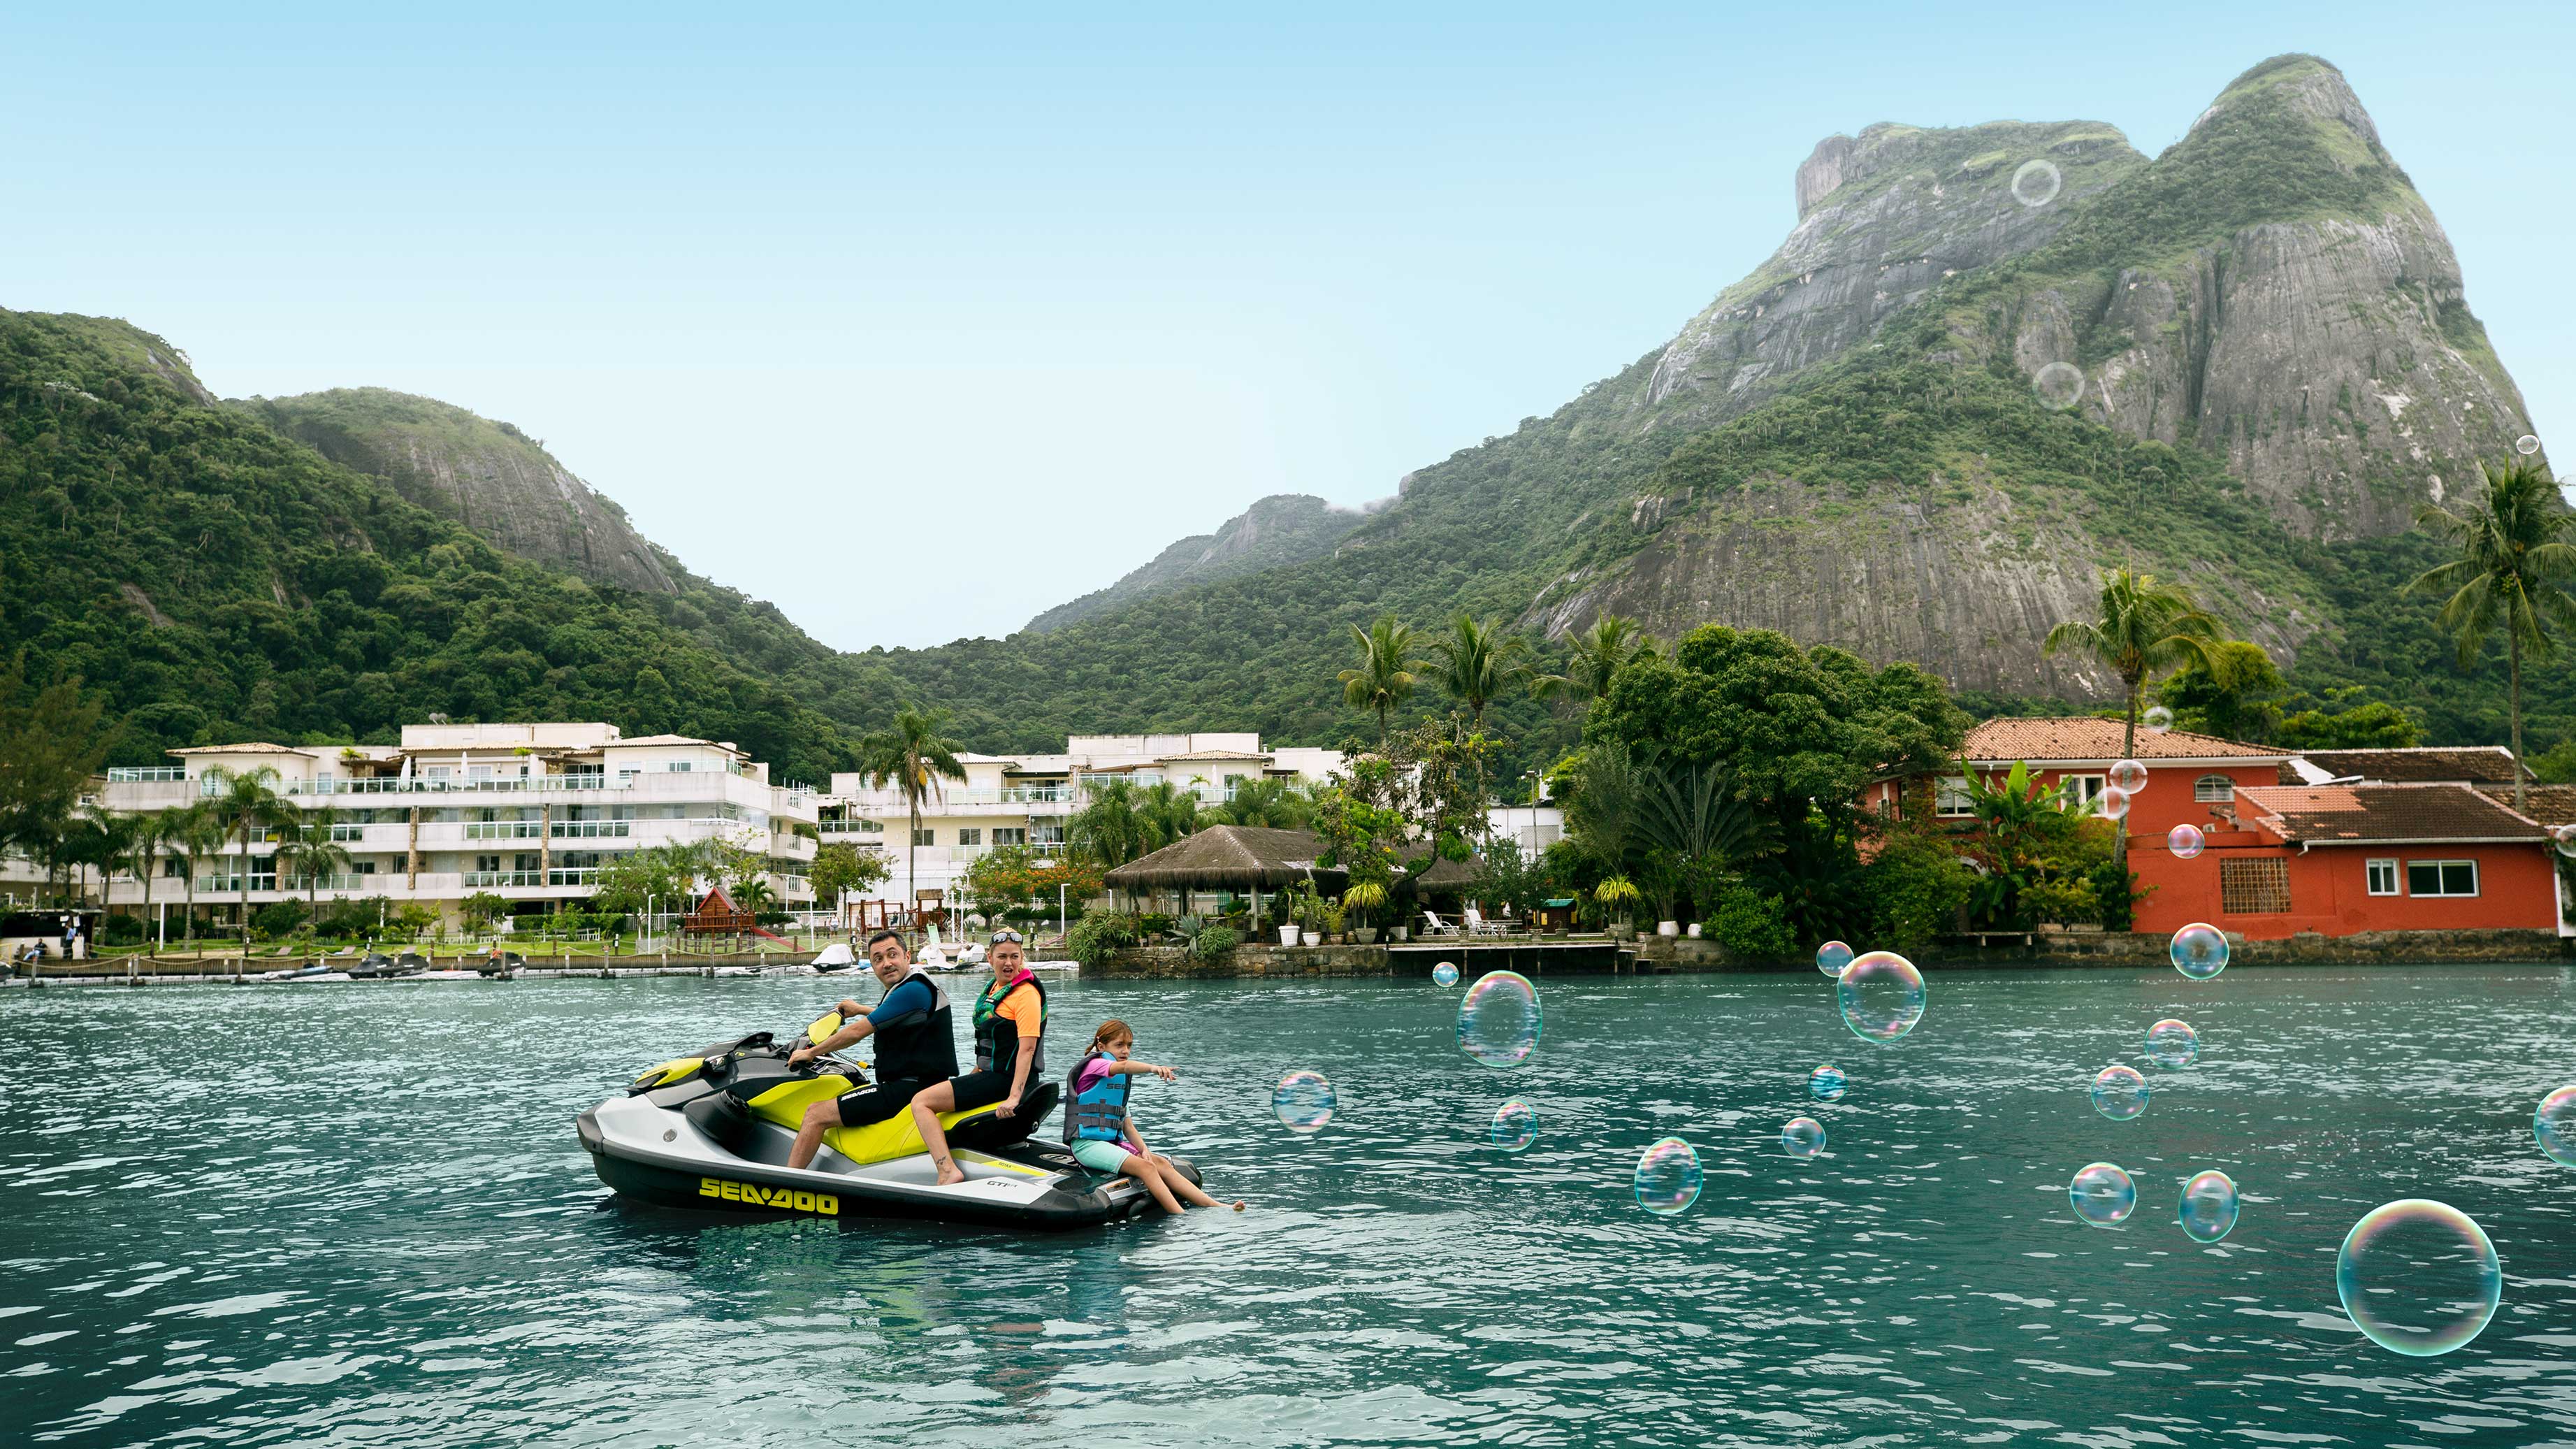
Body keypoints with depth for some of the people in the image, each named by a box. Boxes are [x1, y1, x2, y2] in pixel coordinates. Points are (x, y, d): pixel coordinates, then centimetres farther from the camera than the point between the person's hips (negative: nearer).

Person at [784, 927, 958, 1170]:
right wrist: (859, 1010, 52)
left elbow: (858, 1032, -16)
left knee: (817, 1114, -11)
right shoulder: (918, 986, 15)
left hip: (908, 1089, -11)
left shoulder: (913, 990, -17)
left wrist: (810, 1052, -4)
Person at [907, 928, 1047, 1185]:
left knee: (921, 1103, -17)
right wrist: (972, 1076, 22)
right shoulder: (996, 987, 13)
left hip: (1006, 1078, -10)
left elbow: (1027, 1048, -24)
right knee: (921, 1099, 26)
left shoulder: (1026, 993, -16)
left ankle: (948, 1172, -27)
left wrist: (1014, 1097, -31)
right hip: (990, 1074, 10)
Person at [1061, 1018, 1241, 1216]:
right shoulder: (1093, 1064, -6)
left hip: (1114, 1141, 8)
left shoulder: (1121, 1080, 22)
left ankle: (1216, 1207, -18)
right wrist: (1153, 1068, -48)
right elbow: (1123, 1066, -30)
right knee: (1146, 1167, -24)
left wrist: (1143, 1149, 0)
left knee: (1161, 1164, -10)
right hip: (1087, 1143, -8)